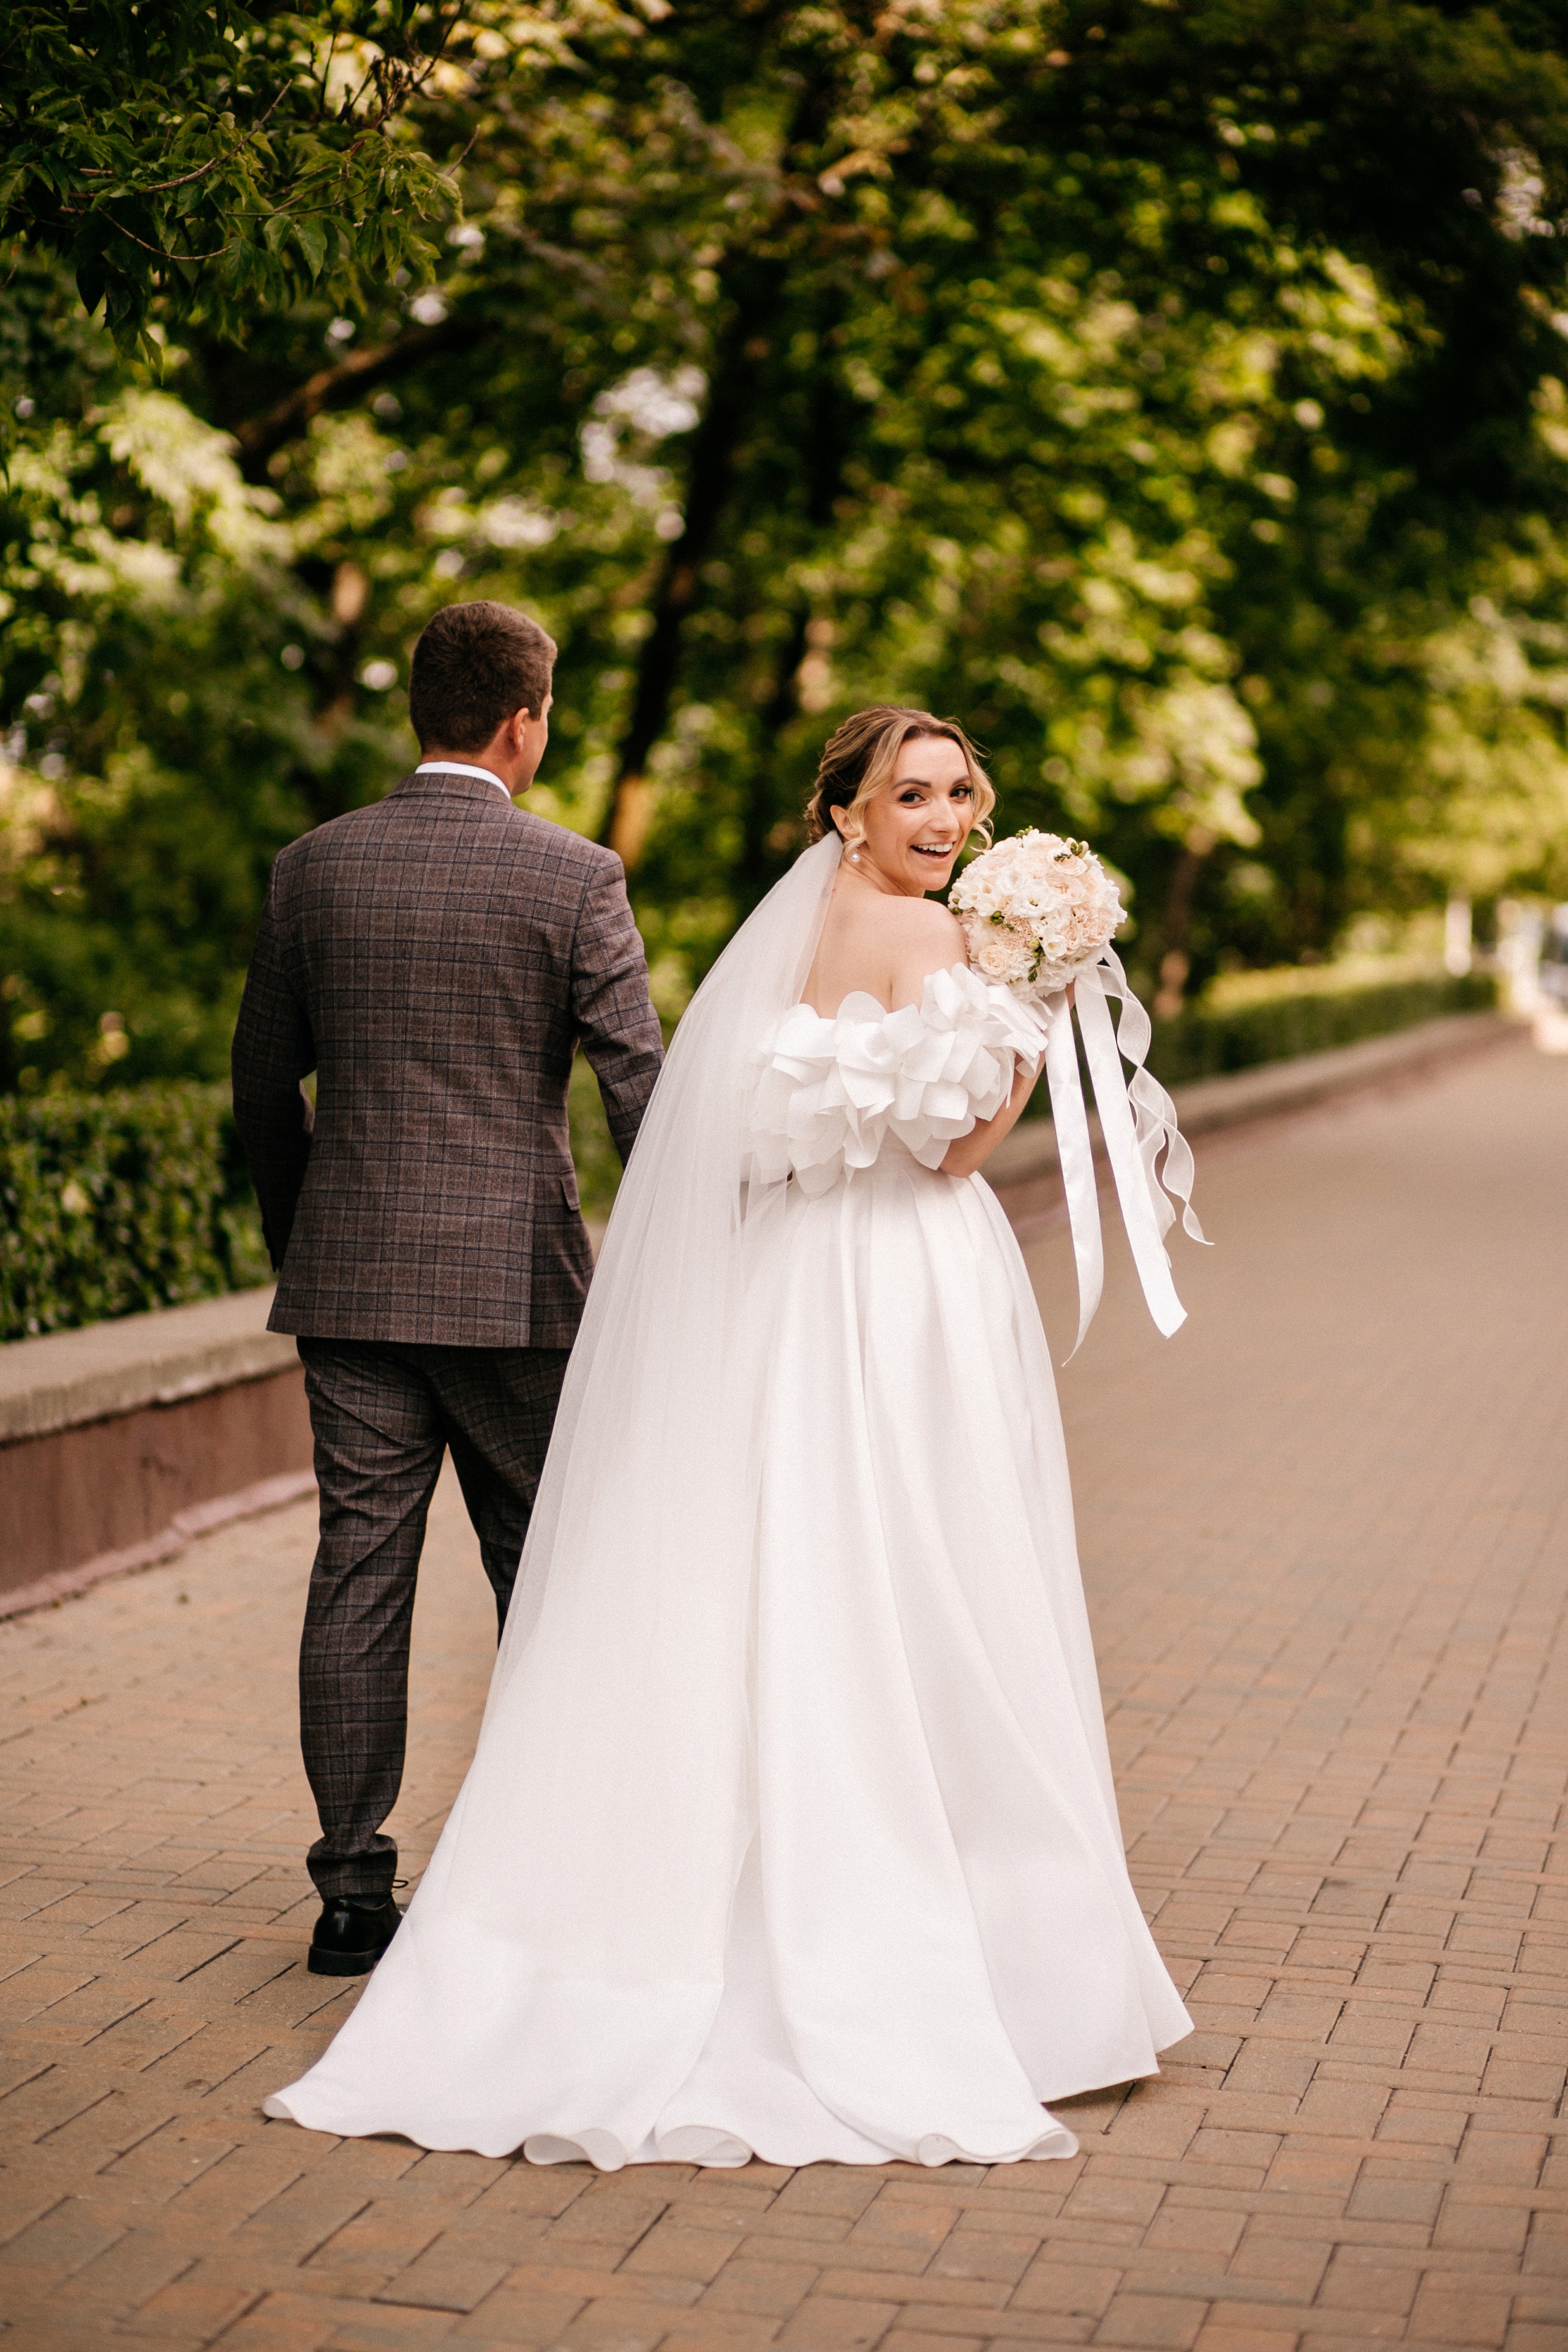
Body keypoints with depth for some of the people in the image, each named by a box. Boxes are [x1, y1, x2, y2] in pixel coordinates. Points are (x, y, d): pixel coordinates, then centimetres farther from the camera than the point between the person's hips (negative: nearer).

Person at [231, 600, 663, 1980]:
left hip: (351, 1282, 3)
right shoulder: (573, 879, -7)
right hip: (514, 1282, -2)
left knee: (360, 1579, 6)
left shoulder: (315, 868, 3)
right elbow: (639, 1086, -8)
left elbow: (263, 1086, 9)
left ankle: (355, 1892, 10)